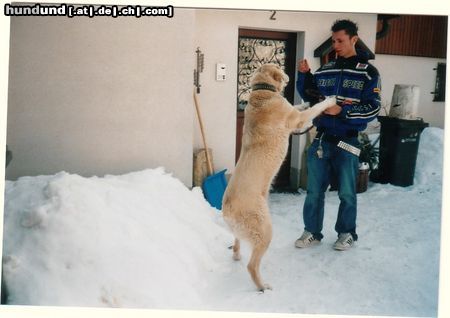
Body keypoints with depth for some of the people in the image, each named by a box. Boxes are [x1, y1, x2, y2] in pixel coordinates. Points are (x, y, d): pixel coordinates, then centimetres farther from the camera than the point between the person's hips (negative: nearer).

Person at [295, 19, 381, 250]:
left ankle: (347, 233, 24)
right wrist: (304, 75, 1)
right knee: (314, 190, 8)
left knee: (346, 192, 7)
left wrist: (342, 111, -20)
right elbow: (309, 96, 17)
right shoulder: (325, 70, 9)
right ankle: (312, 232, 21)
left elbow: (373, 108, -9)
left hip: (347, 141, -4)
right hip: (321, 139, 4)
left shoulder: (368, 72, -3)